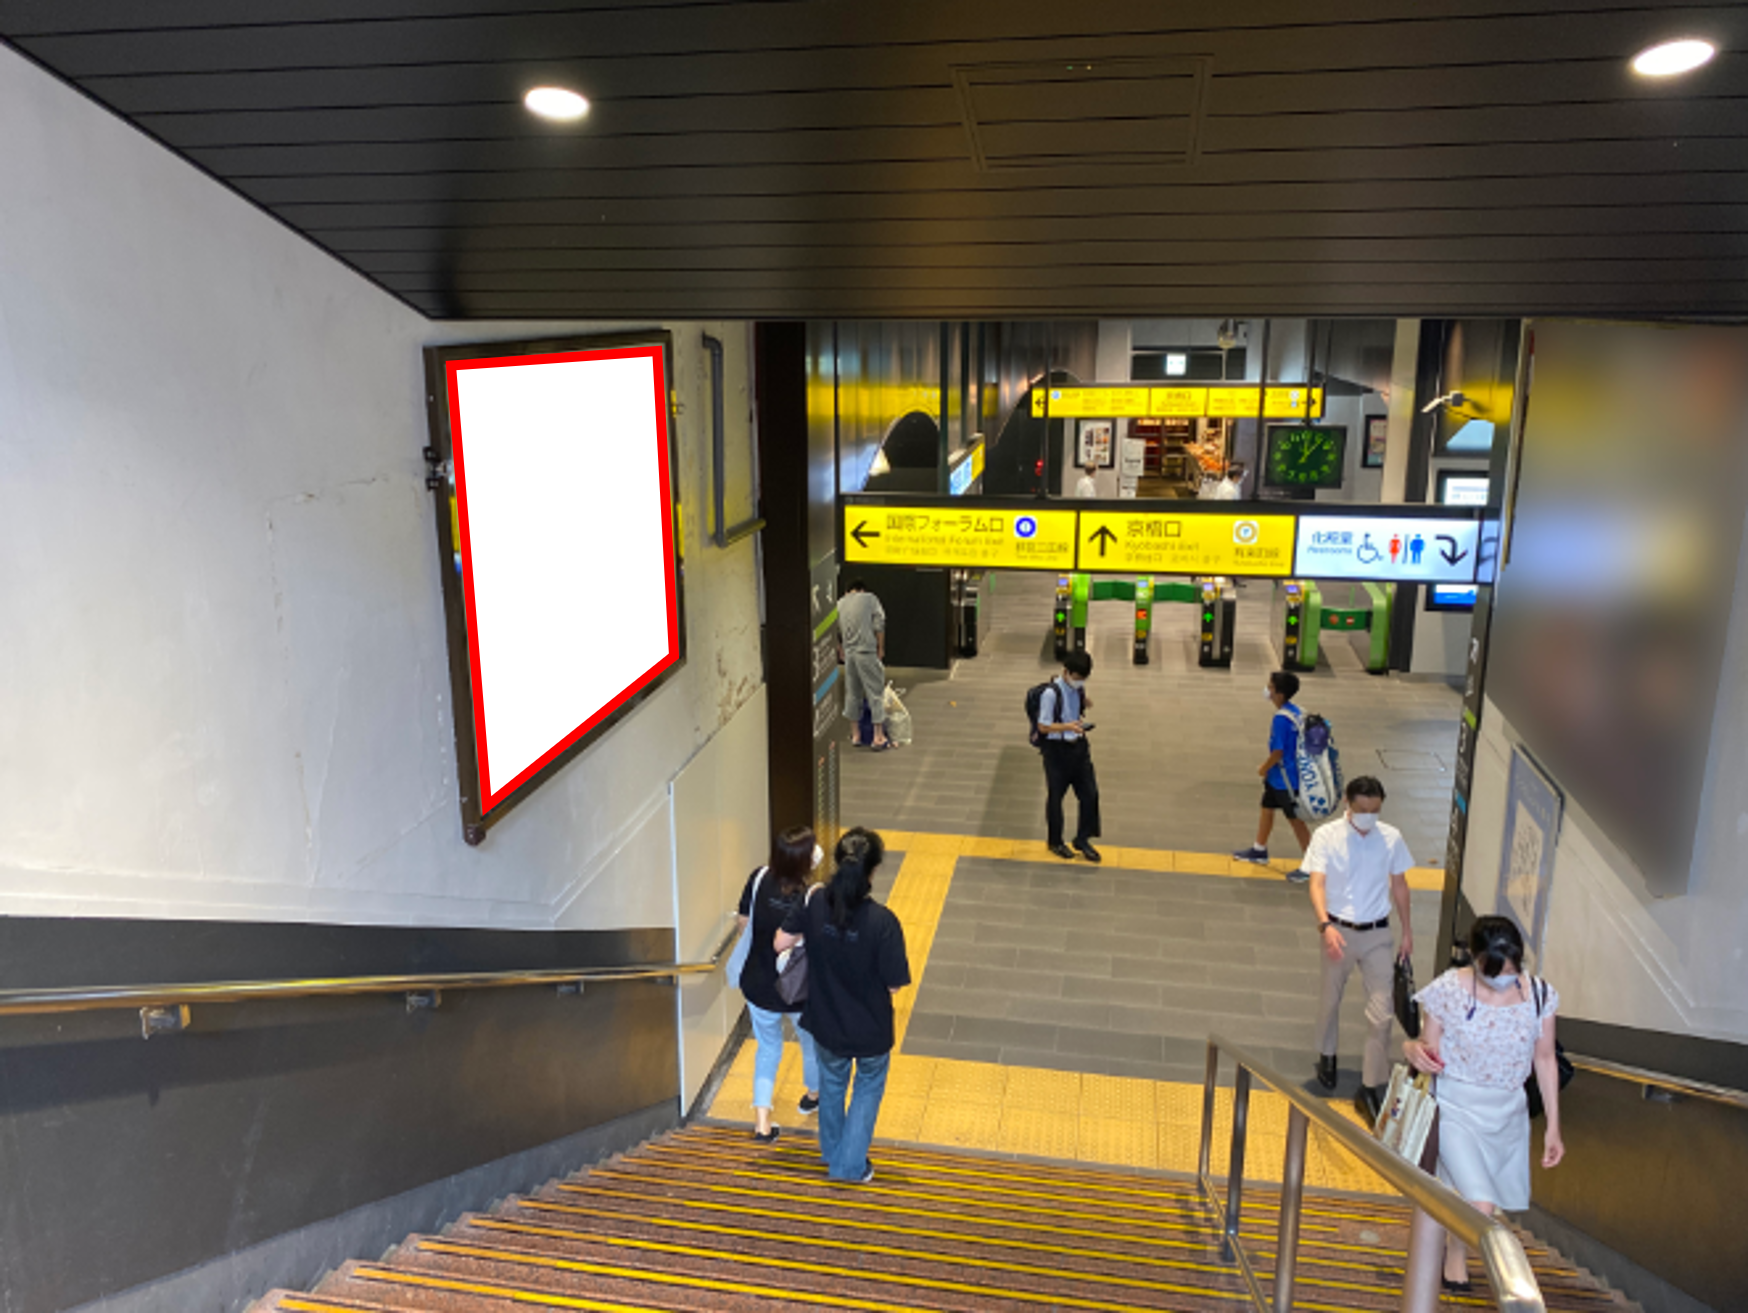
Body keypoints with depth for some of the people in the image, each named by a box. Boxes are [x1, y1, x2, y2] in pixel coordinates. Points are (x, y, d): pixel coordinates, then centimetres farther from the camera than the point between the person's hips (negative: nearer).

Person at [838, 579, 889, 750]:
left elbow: (837, 633, 15)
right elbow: (879, 626, -3)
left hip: (848, 653, 4)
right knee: (875, 692, 2)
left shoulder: (839, 603, 14)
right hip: (867, 652, -4)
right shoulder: (869, 598, 3)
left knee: (852, 693, 13)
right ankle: (878, 737, 2)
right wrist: (881, 649, 5)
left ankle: (856, 735, 20)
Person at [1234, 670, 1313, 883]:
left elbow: (1277, 752, -25)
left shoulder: (1281, 718, -27)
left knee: (1295, 819, 2)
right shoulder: (1296, 712, 1)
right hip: (1277, 777, 10)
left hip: (1285, 778, -10)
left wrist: (1264, 768, -7)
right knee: (1267, 809, 23)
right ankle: (1259, 850, 41)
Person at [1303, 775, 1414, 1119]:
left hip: (1377, 934, 1)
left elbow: (1399, 885, 7)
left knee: (1382, 1013, -2)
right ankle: (1326, 1056, 44)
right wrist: (1325, 925, -34)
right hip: (1338, 931, -1)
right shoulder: (1327, 836, -13)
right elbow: (1317, 884, -19)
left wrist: (1407, 931, 10)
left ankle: (1372, 1088, 10)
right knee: (1331, 1000, 17)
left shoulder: (1391, 838, -5)